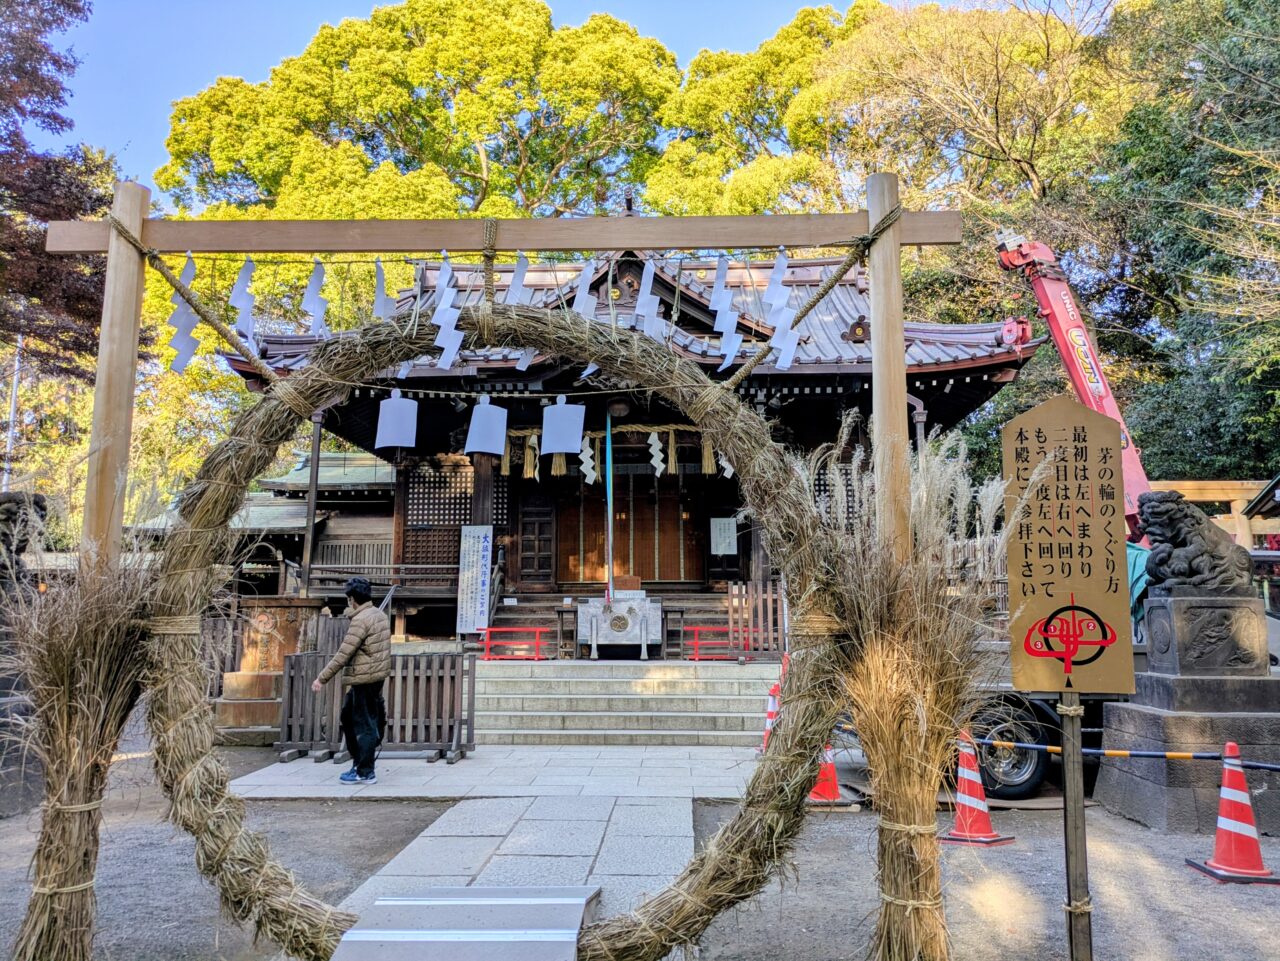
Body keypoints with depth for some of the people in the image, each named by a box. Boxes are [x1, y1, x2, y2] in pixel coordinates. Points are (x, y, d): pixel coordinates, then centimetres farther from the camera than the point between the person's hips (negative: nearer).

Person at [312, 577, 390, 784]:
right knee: (349, 716, 20)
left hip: (364, 679, -9)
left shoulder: (360, 620, -17)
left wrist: (322, 679, -15)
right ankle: (360, 762, 27)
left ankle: (365, 773, 7)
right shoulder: (380, 615, 10)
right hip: (377, 676, 9)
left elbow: (343, 654, -20)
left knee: (364, 725, -1)